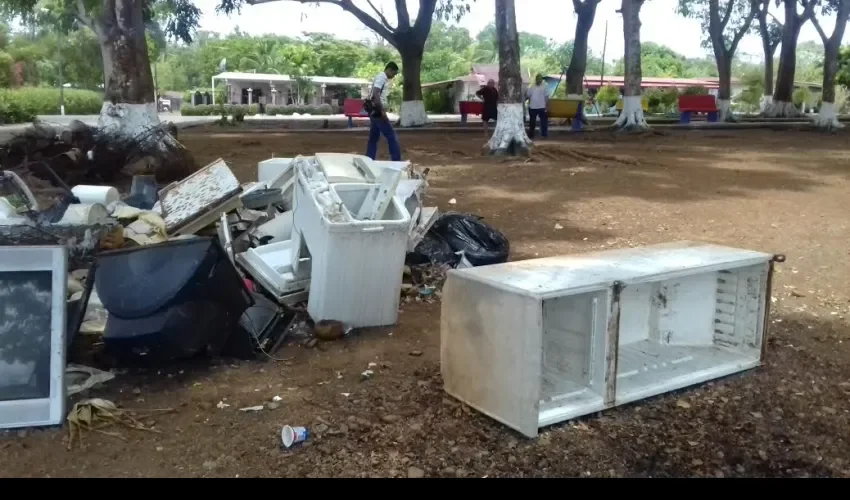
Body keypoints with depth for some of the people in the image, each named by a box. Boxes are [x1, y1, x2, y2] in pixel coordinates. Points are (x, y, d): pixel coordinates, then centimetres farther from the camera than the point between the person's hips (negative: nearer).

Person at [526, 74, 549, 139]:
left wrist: (546, 106, -8)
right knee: (532, 122, 9)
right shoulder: (531, 87, 7)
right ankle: (531, 134, 17)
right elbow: (529, 96, 11)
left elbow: (546, 97, -2)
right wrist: (529, 105, 7)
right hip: (532, 107, 2)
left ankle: (544, 134, 9)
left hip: (542, 107, -2)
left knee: (544, 121, 1)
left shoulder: (544, 86, -1)